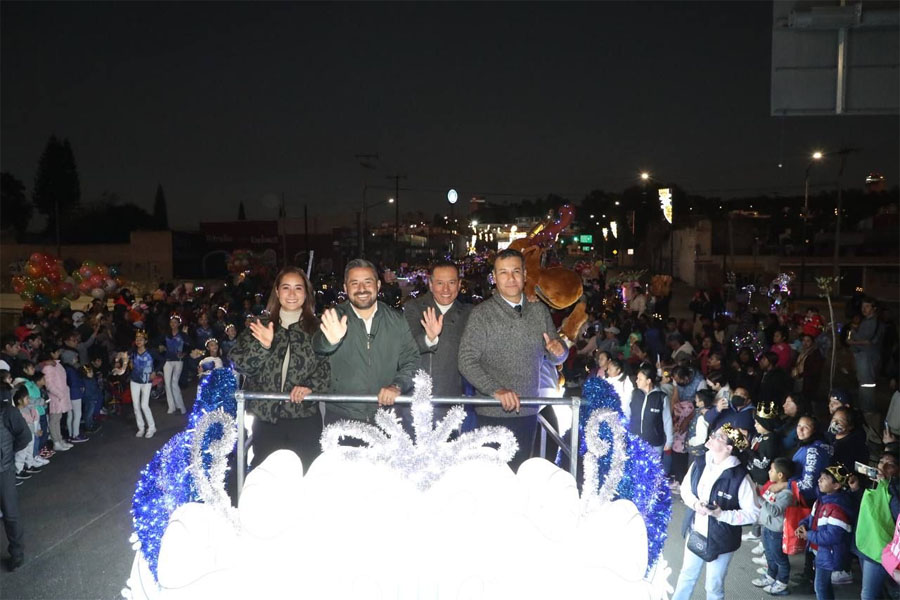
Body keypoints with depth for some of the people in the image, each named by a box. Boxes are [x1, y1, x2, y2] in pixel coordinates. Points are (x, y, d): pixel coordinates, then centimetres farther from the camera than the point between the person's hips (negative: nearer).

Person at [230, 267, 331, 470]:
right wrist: (262, 345, -17)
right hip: (266, 415, 1)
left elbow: (329, 365, -2)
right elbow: (240, 363, 0)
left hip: (305, 417, -1)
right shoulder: (261, 326, 8)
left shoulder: (316, 328, 4)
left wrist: (311, 385, -17)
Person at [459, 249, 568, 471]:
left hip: (529, 412, 4)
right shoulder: (481, 314, -7)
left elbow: (555, 359, 12)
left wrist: (559, 351, -11)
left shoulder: (540, 311, 6)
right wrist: (496, 390, -24)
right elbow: (466, 361, -12)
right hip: (493, 413, -4)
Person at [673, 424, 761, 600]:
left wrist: (722, 514, -29)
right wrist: (694, 503, -17)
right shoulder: (699, 463, -11)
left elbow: (752, 514, -18)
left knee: (714, 586, 19)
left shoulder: (740, 477, -25)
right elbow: (685, 488, 4)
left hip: (720, 539, -4)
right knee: (687, 574, 26)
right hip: (695, 533, 4)